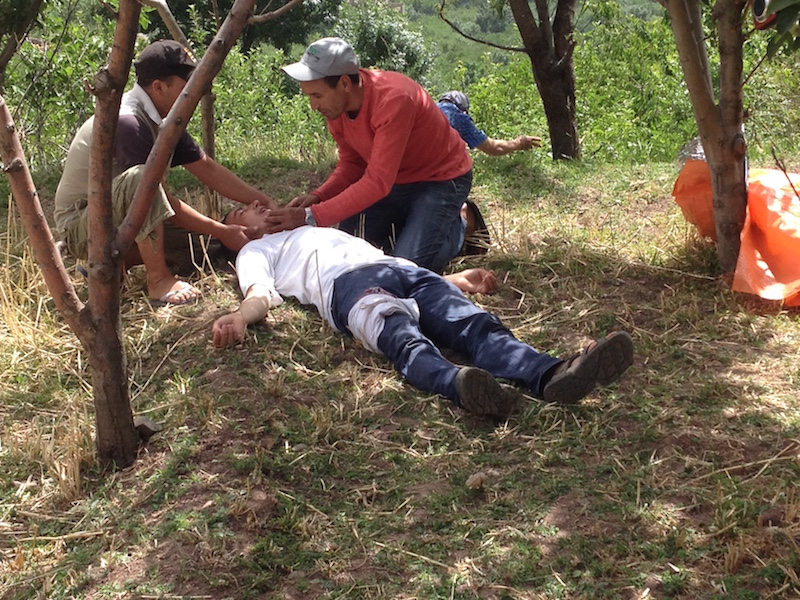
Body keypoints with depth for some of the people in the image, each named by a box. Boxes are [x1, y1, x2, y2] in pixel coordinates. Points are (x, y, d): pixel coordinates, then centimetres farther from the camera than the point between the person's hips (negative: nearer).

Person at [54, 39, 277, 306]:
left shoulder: (162, 121, 1)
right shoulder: (127, 122, -27)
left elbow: (208, 169, 5)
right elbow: (157, 198, -25)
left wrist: (268, 204, 1)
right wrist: (220, 231, -21)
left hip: (121, 218, 9)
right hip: (80, 226, -9)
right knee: (139, 177, -35)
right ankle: (158, 280, -26)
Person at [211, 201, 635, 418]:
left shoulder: (320, 230, 47)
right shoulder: (256, 251, 32)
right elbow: (261, 294, 10)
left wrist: (453, 279, 27)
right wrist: (239, 318, -16)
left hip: (400, 267, 5)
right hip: (346, 283, -5)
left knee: (475, 325, -27)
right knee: (404, 338, -40)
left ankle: (552, 375, -53)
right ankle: (460, 386, -71)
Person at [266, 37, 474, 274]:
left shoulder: (393, 99, -35)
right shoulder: (335, 105, -11)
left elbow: (377, 182, -36)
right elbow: (352, 164, 2)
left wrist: (311, 217, -36)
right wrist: (317, 197, -18)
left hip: (442, 178, -7)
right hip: (397, 181, 7)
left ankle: (459, 226, 8)